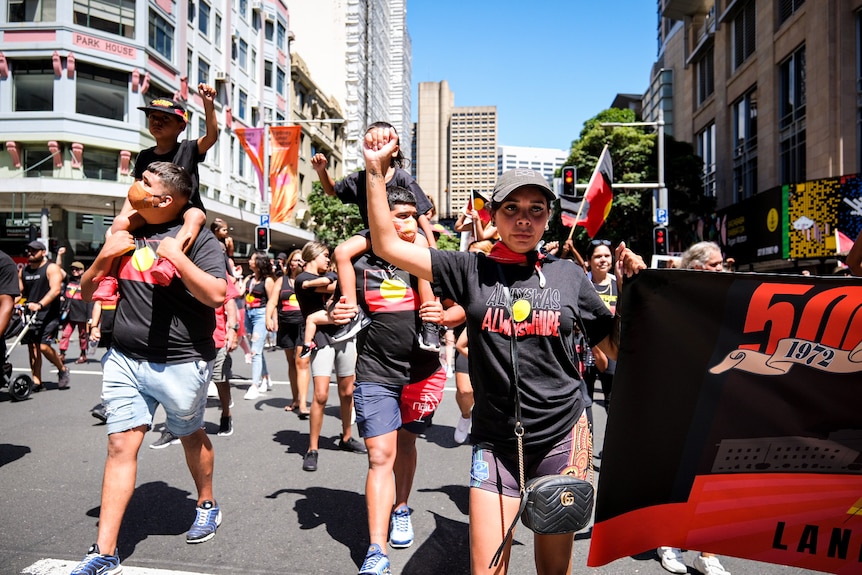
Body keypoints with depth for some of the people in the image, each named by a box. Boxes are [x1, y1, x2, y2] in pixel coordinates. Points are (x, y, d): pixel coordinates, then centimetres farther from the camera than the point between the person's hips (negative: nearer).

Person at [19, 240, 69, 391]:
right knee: (32, 347, 3)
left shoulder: (52, 268, -4)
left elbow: (55, 289, -17)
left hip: (49, 315, -6)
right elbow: (19, 291, 15)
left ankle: (63, 370, 10)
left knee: (44, 347, -13)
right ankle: (36, 381, 9)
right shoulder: (23, 271, 14)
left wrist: (39, 305, -29)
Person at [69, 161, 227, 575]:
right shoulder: (126, 235, 10)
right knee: (120, 445, 1)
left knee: (191, 436, 15)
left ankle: (207, 505, 39)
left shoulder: (196, 237, -7)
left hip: (181, 364, -4)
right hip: (124, 359, 5)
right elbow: (87, 290, 15)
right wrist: (104, 257, -3)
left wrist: (177, 257, -23)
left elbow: (217, 295, -20)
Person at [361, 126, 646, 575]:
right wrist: (375, 170, -8)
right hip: (496, 440, -1)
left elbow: (618, 348, 9)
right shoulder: (472, 269, -2)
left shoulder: (568, 276, 2)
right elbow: (388, 246, -5)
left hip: (562, 436, 1)